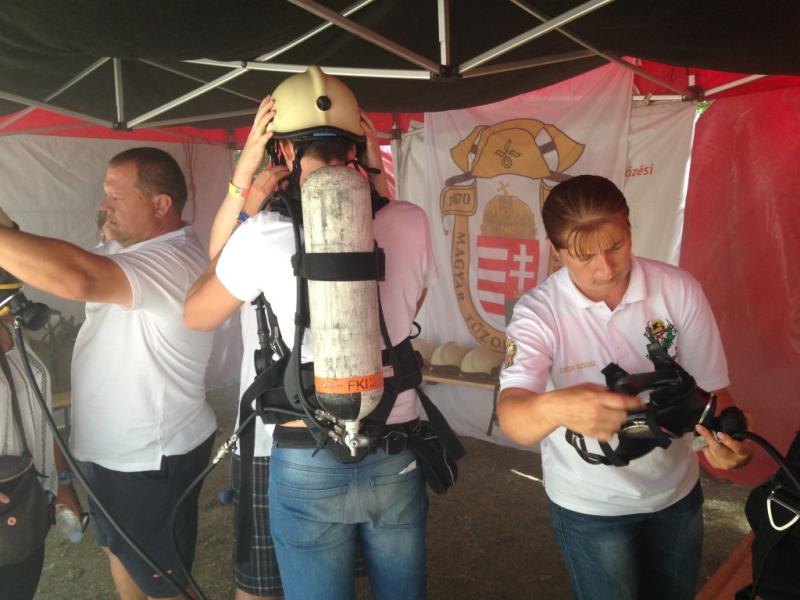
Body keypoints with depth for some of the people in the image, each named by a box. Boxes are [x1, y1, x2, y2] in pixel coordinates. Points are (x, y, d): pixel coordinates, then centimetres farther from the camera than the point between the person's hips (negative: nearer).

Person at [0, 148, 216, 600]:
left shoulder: (174, 261, -29)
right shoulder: (128, 248, 6)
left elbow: (78, 279, -44)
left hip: (153, 458, -9)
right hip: (113, 445, 9)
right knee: (119, 550, 28)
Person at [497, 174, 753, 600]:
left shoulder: (679, 289, -15)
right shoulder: (538, 312, -22)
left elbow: (710, 388, -8)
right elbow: (512, 416, -35)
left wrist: (727, 437, -30)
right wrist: (556, 407, -58)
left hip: (676, 491, 3)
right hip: (590, 505, -3)